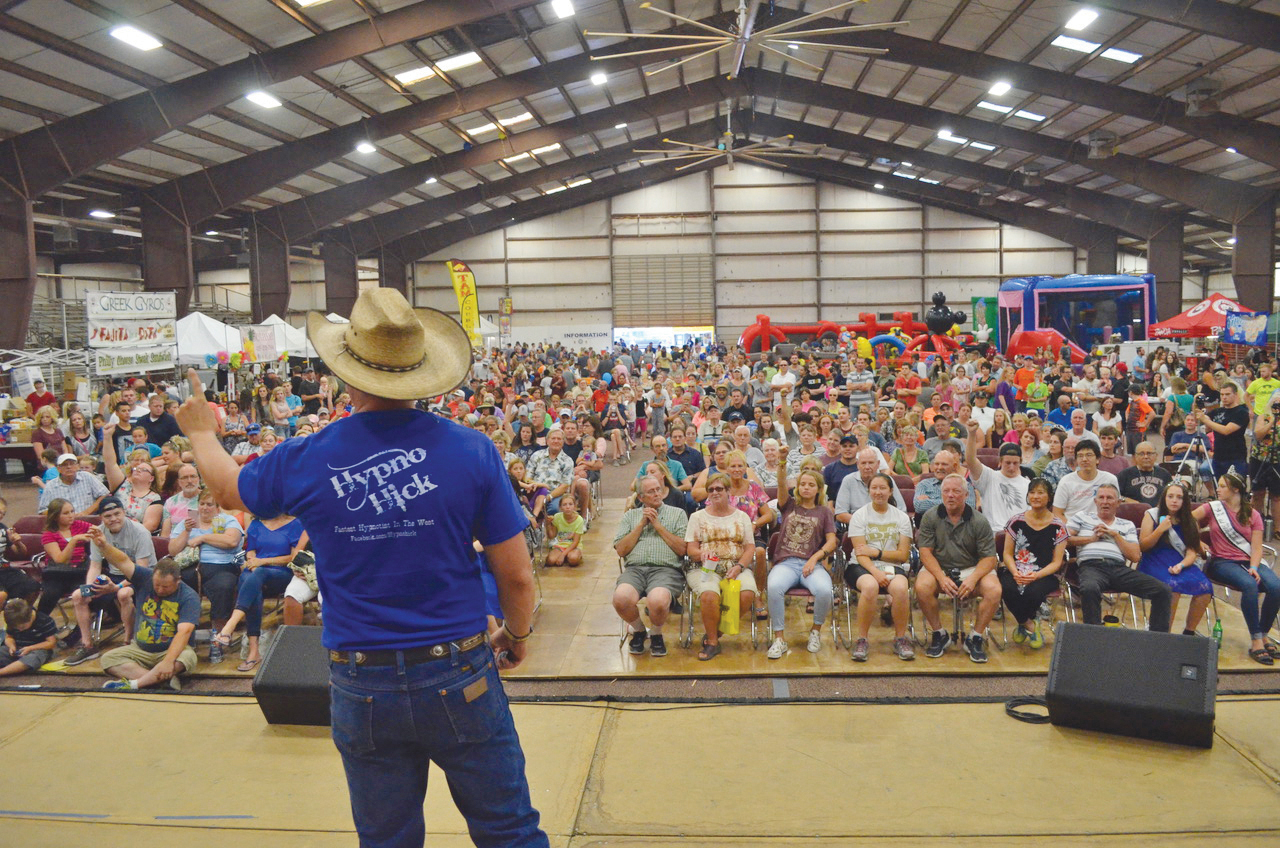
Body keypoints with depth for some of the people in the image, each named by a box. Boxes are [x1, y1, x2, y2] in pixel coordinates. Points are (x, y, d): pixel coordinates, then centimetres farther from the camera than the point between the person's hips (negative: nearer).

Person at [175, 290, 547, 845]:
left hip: (361, 691, 2)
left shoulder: (304, 462, -7)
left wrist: (202, 434, 39)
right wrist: (517, 634, 14)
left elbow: (227, 488, 17)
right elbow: (516, 575, -7)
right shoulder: (470, 451, -12)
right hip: (459, 678, -1)